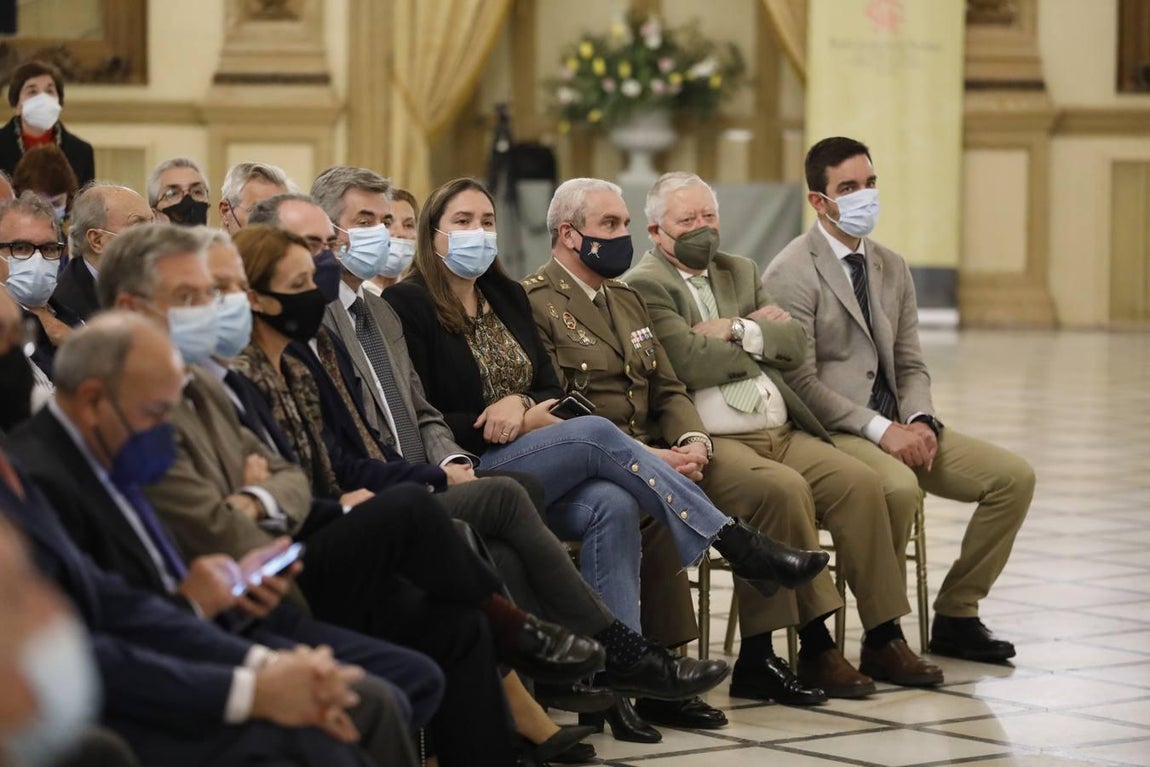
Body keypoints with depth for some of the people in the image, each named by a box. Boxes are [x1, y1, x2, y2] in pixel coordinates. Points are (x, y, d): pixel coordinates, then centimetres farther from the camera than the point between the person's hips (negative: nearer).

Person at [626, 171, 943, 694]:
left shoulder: (740, 272, 23)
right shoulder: (645, 286, 0)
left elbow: (793, 344, 12)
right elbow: (690, 362, -15)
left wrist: (738, 332, -6)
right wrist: (761, 335, 0)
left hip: (782, 433, 7)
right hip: (713, 444, -7)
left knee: (860, 483, -15)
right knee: (786, 490, -32)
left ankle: (884, 639, -12)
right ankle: (815, 647, -24)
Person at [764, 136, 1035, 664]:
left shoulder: (891, 268, 15)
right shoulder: (792, 274, -10)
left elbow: (910, 365, 15)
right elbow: (801, 384, -15)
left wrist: (919, 422, -6)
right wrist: (881, 430, -20)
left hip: (895, 427, 8)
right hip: (829, 432, -8)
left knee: (1014, 476, -7)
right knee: (898, 488, -37)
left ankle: (955, 617, 2)